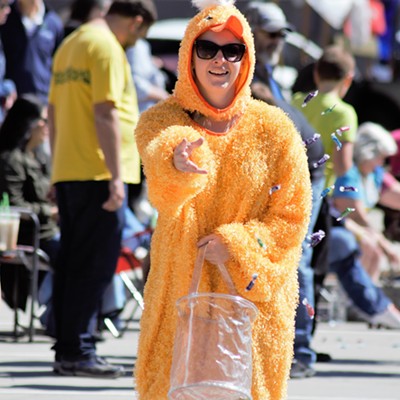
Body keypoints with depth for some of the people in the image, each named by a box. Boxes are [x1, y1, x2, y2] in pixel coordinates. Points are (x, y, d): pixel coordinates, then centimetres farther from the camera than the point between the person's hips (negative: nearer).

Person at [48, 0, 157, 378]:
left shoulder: (70, 44, 18)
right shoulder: (107, 47, -11)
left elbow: (53, 110, 20)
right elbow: (106, 113, -18)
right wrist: (116, 176, -18)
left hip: (67, 172, 9)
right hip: (97, 174, -9)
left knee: (71, 262, 10)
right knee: (94, 265, -7)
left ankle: (67, 350, 12)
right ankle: (76, 351, -8)